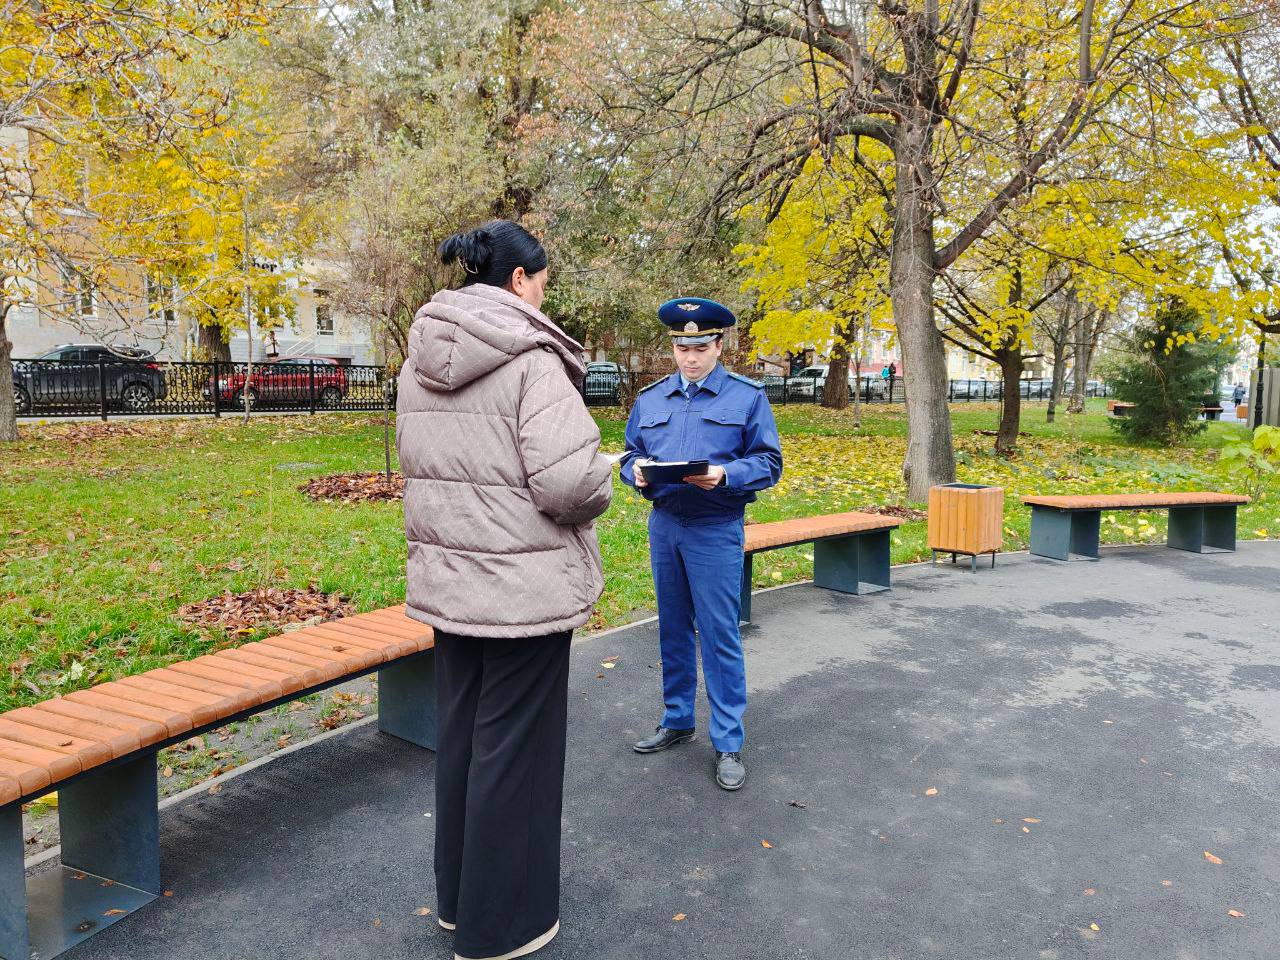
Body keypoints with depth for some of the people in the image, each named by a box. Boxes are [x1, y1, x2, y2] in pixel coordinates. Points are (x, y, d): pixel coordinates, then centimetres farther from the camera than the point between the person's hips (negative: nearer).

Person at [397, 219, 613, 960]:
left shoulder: (421, 362, 7)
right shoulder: (531, 358, -17)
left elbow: (418, 465, 13)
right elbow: (568, 482, -23)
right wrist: (601, 484, -2)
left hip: (450, 580, 8)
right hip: (524, 587, -8)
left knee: (461, 735, 19)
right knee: (514, 748, 5)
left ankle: (459, 896, 36)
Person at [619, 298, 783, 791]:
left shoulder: (748, 397, -2)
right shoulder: (649, 399, 10)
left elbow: (768, 464, -5)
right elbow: (630, 455, 14)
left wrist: (724, 475, -23)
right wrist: (636, 469, -10)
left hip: (715, 531, -4)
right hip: (662, 524, 5)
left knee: (719, 635, -2)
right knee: (673, 629, 14)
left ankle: (728, 743, 8)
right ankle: (677, 721, 30)